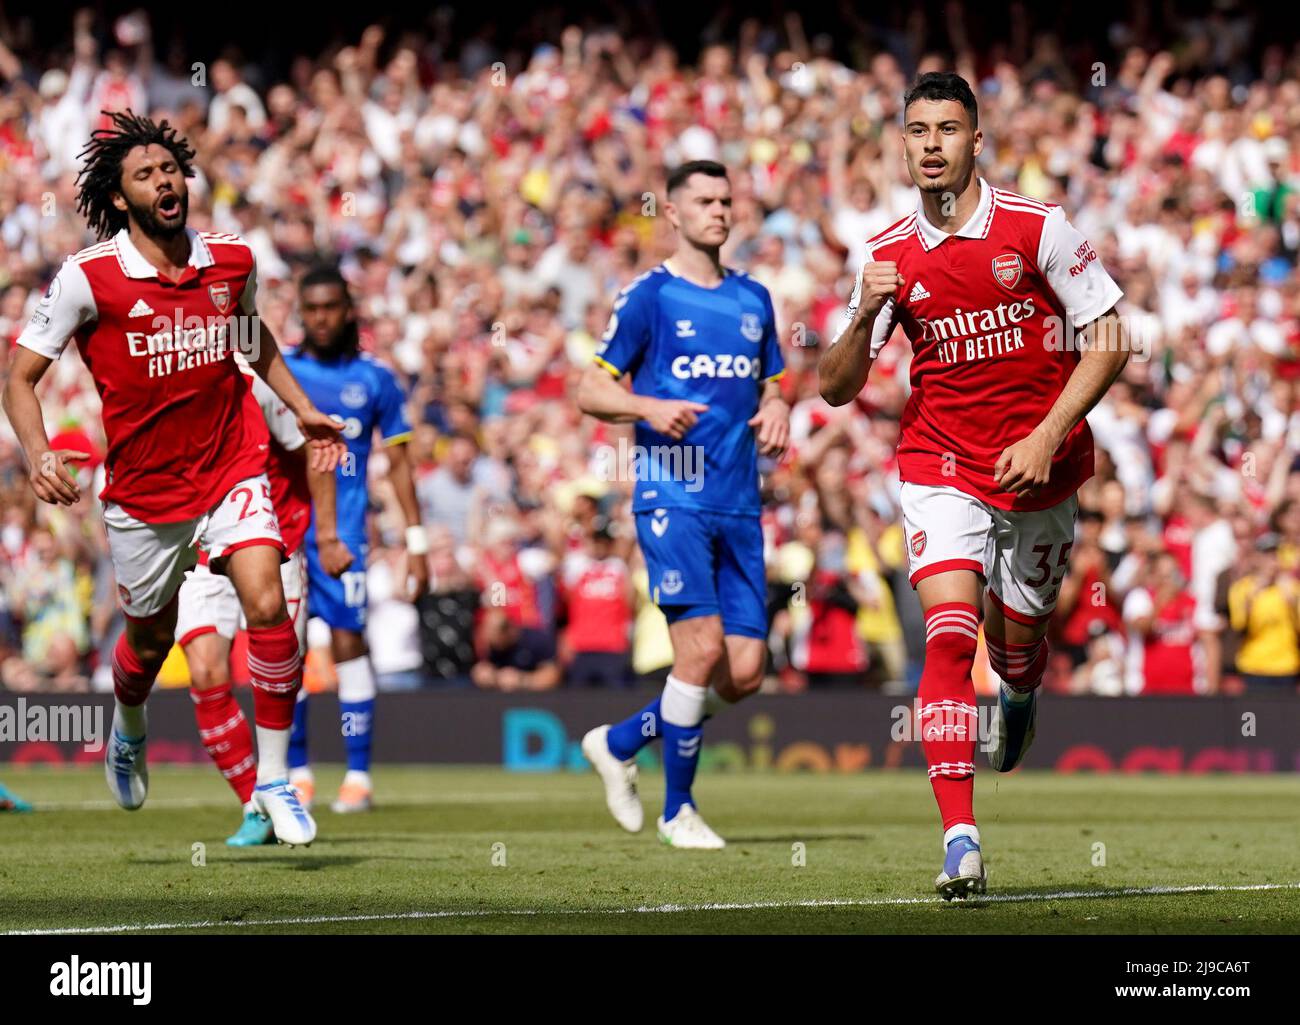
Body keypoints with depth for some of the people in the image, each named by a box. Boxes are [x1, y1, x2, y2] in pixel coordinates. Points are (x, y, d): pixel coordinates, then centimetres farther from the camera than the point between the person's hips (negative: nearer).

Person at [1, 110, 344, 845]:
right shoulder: (88, 278, -13)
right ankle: (129, 730, 50)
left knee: (268, 606, -19)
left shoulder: (232, 260, -1)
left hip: (232, 468, 1)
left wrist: (302, 409, 14)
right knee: (151, 637, 13)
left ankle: (274, 779, -6)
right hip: (142, 488, -1)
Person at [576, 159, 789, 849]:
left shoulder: (753, 299, 15)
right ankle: (677, 810, -1)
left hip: (739, 507, 6)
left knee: (745, 670, 0)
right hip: (672, 499, -6)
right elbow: (590, 389, -2)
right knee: (702, 645, -16)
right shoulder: (649, 296, -1)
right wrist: (650, 407, -20)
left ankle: (620, 743, 23)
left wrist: (776, 413, 2)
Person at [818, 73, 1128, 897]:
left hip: (1040, 467, 0)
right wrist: (864, 316, -18)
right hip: (941, 466, 0)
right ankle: (960, 840, -22)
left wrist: (1048, 436, -15)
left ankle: (1020, 697, 52)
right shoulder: (889, 258, -1)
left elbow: (1109, 341, -5)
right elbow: (837, 388, 2)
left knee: (1014, 632, 10)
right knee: (950, 632, -18)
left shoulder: (1037, 228, -8)